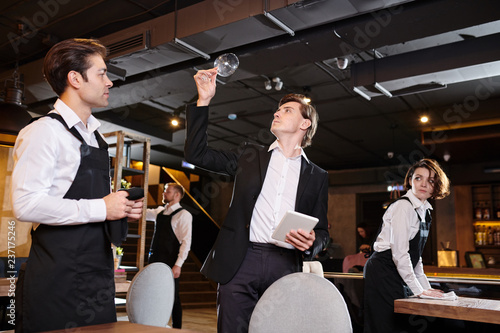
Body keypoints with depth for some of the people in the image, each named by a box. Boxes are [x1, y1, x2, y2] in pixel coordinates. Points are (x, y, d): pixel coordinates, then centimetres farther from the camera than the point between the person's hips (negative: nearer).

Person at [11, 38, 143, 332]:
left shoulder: (95, 137, 17)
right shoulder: (44, 132, -10)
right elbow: (26, 204, -21)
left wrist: (123, 208, 6)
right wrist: (100, 208, -18)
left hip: (98, 272, 8)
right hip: (58, 276, -8)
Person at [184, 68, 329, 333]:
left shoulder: (317, 176, 15)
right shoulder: (250, 156, 16)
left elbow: (322, 231, 16)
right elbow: (195, 154, 11)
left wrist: (311, 243, -9)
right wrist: (204, 100, 5)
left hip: (285, 267, 1)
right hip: (241, 261, 0)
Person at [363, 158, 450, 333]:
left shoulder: (424, 211, 12)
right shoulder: (403, 207, -14)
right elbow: (399, 253, -19)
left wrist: (426, 286, 12)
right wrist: (419, 290, -14)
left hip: (397, 276, 9)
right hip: (383, 272, -9)